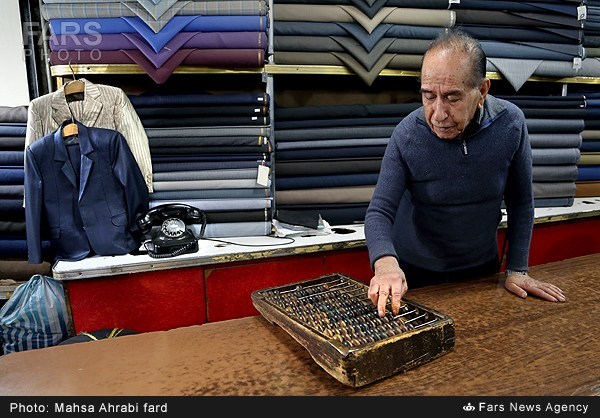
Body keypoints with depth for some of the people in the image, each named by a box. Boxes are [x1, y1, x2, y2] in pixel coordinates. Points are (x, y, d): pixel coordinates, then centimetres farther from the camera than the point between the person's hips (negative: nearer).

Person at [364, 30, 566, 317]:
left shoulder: (510, 124, -16)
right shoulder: (407, 135, -22)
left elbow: (520, 201, -5)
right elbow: (379, 211, -22)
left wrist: (517, 270, -5)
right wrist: (385, 263, -41)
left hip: (481, 270, 2)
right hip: (413, 274, -1)